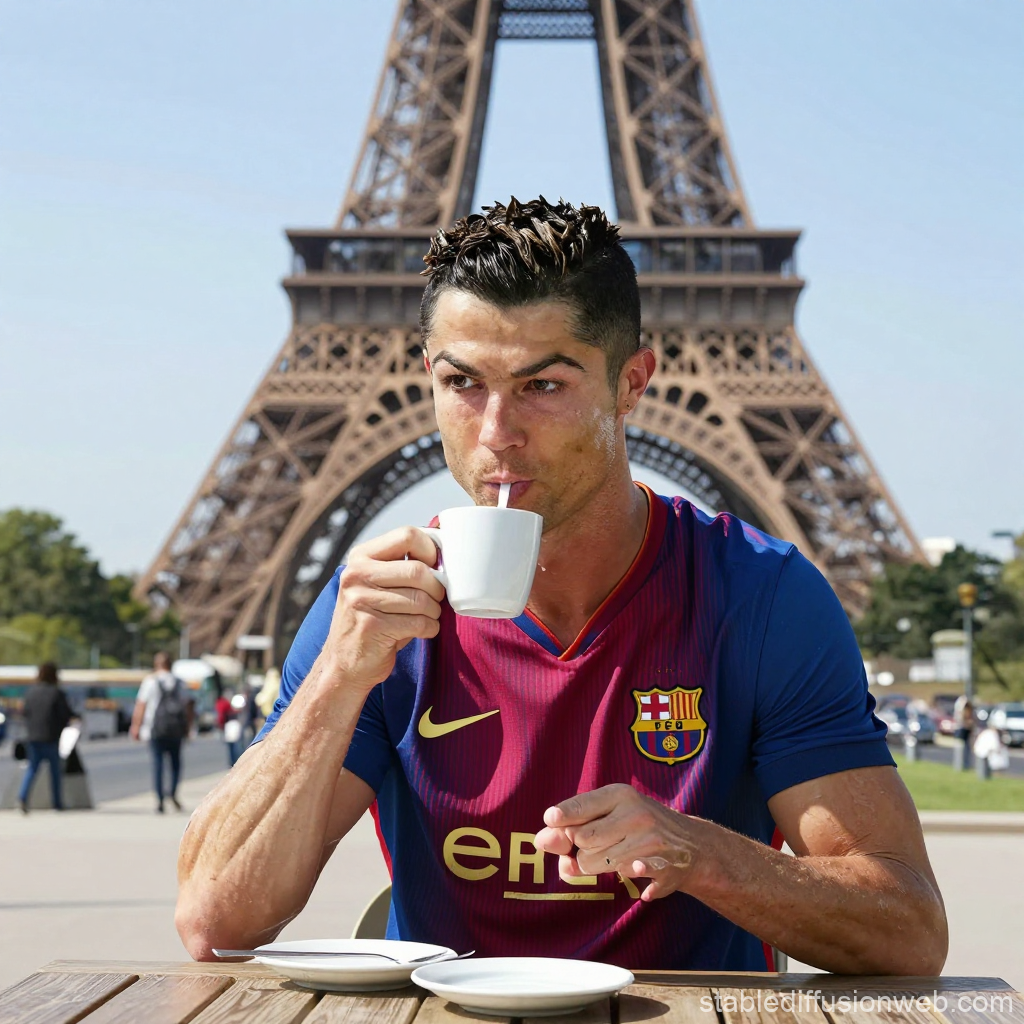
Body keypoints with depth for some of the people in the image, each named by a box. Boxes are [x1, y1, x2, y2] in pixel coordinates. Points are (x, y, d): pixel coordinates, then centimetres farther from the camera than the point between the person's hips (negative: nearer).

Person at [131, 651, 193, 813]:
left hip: (156, 728, -2)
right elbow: (188, 707, 7)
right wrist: (188, 727, 14)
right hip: (176, 729, 2)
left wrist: (136, 727, -2)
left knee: (158, 763, 1)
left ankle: (160, 800, -2)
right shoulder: (179, 683, 7)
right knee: (175, 761, 13)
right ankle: (173, 792, -6)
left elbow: (140, 706, -7)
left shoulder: (150, 681, -2)